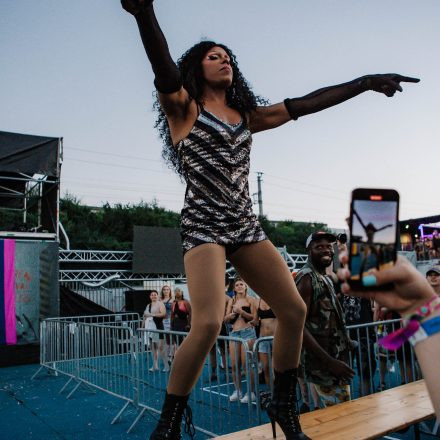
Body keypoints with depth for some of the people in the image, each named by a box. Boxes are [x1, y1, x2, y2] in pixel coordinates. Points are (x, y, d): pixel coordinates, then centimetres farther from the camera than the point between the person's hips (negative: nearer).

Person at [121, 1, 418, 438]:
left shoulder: (246, 115, 18)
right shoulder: (183, 107, 2)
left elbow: (304, 104, 17)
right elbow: (164, 71, -19)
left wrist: (365, 82, 17)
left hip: (245, 225, 6)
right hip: (203, 225, -6)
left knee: (294, 310, 1)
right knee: (207, 324, -23)